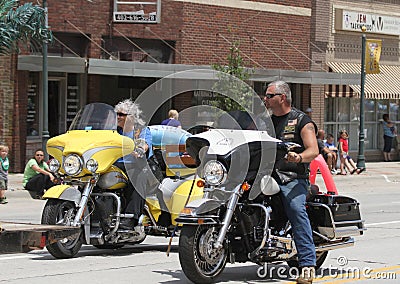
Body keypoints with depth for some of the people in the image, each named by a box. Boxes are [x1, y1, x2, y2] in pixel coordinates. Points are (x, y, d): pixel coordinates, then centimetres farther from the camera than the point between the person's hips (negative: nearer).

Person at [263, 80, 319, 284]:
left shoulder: (301, 120, 5)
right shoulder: (266, 121, 24)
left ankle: (307, 266, -35)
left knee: (296, 208, -30)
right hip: (267, 173, 6)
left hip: (293, 177, -6)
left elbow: (313, 151, -5)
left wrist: (299, 157, -26)